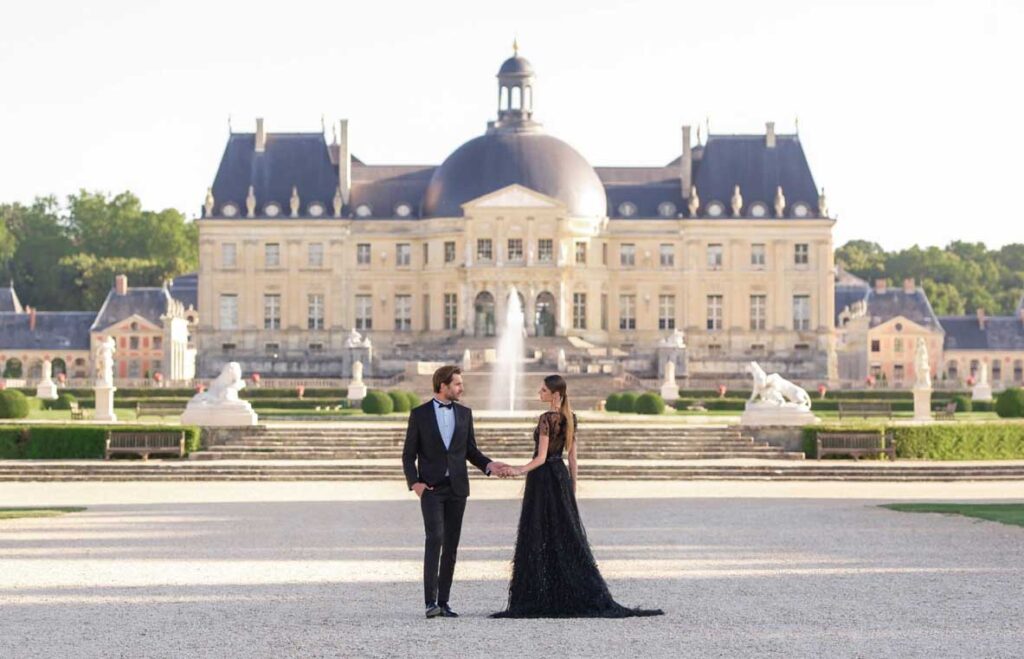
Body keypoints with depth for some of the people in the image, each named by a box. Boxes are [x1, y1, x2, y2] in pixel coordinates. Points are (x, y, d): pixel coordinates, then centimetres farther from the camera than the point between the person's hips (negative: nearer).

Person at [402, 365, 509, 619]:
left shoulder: (464, 413, 10)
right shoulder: (420, 414, 0)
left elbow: (471, 450, 15)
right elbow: (408, 454, 1)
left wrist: (488, 464, -4)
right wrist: (414, 482, -13)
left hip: (457, 487, 4)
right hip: (431, 488, -4)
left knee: (451, 544, 4)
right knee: (435, 538, -17)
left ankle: (443, 602, 8)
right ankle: (431, 601, -19)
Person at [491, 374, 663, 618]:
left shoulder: (547, 418, -15)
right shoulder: (570, 418, 9)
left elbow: (541, 457, -20)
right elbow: (573, 457, 12)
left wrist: (520, 470, -30)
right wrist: (573, 489, 17)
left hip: (543, 479, -8)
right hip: (561, 476, 8)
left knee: (538, 541, -3)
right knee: (567, 538, 10)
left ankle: (538, 600, -3)